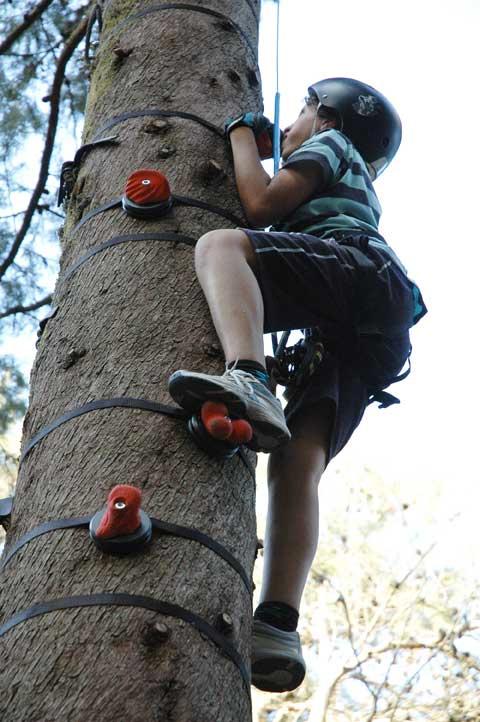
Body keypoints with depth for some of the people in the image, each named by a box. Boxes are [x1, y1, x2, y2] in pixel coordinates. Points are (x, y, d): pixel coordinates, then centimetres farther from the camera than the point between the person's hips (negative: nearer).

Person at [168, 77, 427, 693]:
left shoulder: (330, 144, 23)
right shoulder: (352, 193, 48)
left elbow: (262, 205, 6)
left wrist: (242, 134, 23)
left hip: (364, 273, -7)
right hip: (365, 342, 7)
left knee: (219, 244, -26)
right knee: (297, 463, -11)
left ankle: (247, 380, -54)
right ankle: (277, 627, -28)